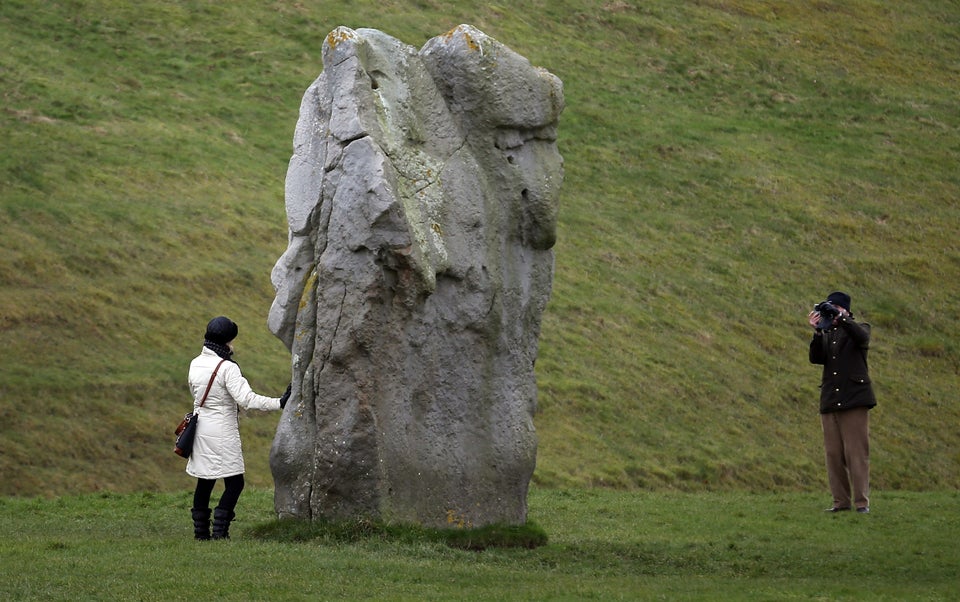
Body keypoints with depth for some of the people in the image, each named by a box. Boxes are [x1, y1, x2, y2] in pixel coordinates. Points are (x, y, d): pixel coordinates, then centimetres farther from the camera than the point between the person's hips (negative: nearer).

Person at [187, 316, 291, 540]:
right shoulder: (227, 368, -17)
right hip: (222, 432, -7)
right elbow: (246, 399, -24)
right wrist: (279, 403, -22)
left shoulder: (195, 364, 4)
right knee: (234, 483, 0)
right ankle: (220, 530, -8)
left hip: (201, 427, 7)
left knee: (204, 482, 15)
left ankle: (201, 530, 16)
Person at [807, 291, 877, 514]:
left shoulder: (858, 329, 6)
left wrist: (841, 318, -27)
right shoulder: (826, 335, 15)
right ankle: (841, 501, 7)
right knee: (833, 454, 3)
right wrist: (817, 331, -15)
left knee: (857, 452, -8)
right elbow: (816, 358, -2)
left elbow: (862, 337, -18)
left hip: (853, 400, -4)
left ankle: (862, 501, -7)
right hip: (830, 401, 4)